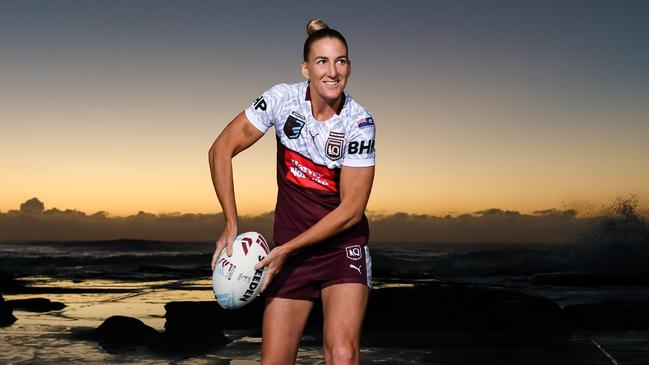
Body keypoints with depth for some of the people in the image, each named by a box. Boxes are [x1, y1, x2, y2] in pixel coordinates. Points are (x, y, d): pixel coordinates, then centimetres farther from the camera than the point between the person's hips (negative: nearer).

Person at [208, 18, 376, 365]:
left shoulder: (359, 123, -14)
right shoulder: (284, 98, -9)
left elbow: (351, 210, -14)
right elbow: (221, 149, -5)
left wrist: (284, 250, -16)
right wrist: (231, 225, -10)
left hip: (342, 245, -2)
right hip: (289, 249, 2)